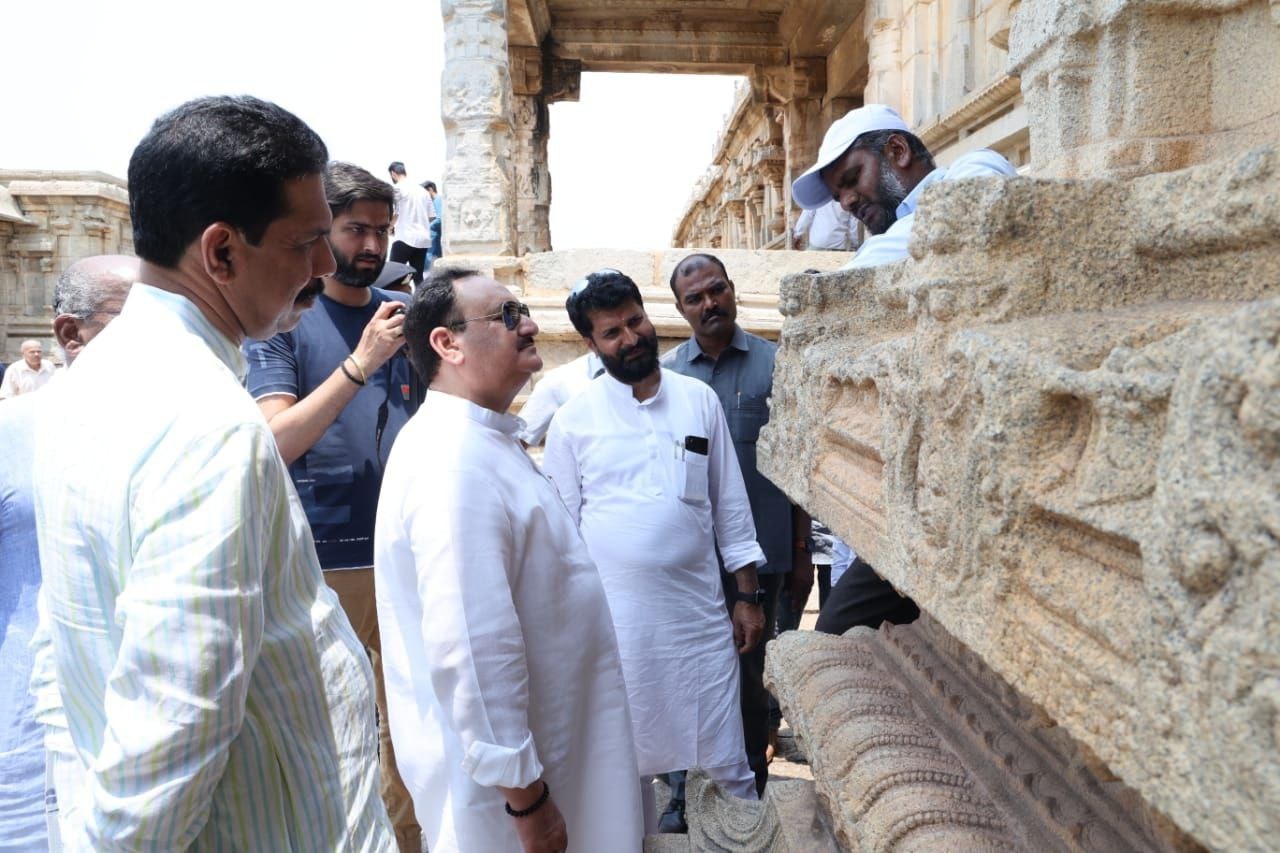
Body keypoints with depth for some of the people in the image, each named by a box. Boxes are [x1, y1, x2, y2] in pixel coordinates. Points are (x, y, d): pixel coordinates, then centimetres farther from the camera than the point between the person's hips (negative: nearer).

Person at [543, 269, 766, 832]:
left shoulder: (700, 400, 3)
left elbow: (730, 504, 7)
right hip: (613, 617, -1)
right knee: (623, 760, 14)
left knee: (725, 763, 11)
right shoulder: (574, 418, -3)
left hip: (700, 611, 1)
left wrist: (748, 595, 6)